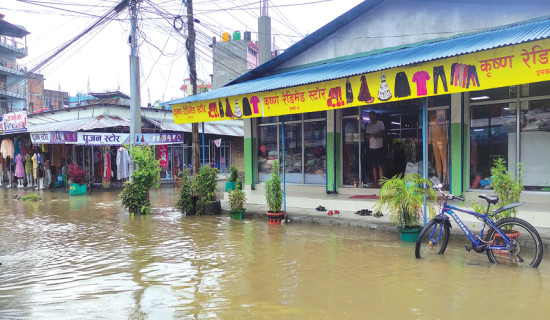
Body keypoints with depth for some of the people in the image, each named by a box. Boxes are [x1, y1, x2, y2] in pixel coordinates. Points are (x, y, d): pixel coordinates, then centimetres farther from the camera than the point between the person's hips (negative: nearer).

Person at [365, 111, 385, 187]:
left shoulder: (380, 123, 3)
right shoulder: (368, 125, 13)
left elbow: (383, 134, -2)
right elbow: (367, 136, 6)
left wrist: (377, 135, -20)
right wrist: (373, 135, -13)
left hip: (379, 147, -4)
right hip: (371, 147, 4)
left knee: (380, 165, -7)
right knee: (374, 166, 5)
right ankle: (375, 183, 9)